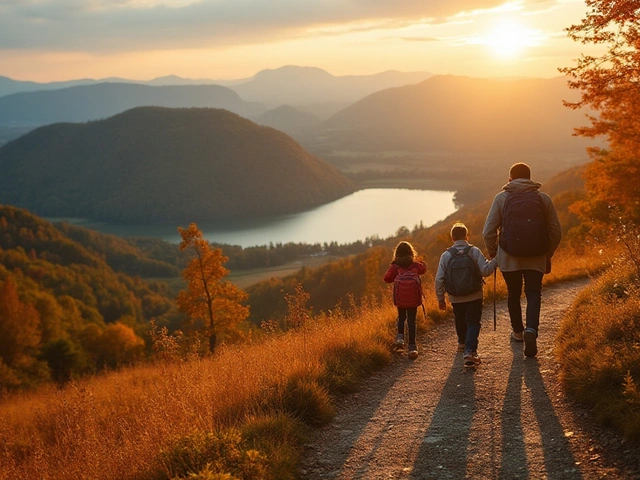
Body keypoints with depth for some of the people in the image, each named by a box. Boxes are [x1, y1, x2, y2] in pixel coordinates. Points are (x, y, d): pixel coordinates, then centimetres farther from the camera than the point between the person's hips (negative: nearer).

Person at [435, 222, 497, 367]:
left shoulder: (446, 255, -4)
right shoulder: (474, 251, -9)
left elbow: (439, 279, -4)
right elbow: (485, 270, -16)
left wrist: (440, 298, 6)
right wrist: (495, 260, 1)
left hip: (455, 299, 2)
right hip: (474, 297, -2)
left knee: (460, 321, 24)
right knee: (473, 323, 2)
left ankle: (462, 343, 47)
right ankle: (470, 351, -15)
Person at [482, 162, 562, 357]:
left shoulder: (501, 198, -1)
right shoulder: (544, 199, 3)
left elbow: (488, 231, -5)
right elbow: (556, 232, 6)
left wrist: (492, 254, 10)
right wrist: (548, 256, 19)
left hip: (508, 257, 0)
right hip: (536, 258, 0)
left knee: (513, 294, 18)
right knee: (533, 294, 4)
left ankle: (518, 332, 32)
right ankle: (531, 329, -20)